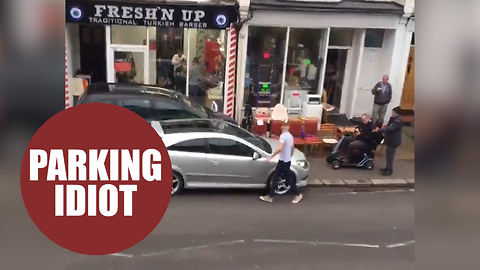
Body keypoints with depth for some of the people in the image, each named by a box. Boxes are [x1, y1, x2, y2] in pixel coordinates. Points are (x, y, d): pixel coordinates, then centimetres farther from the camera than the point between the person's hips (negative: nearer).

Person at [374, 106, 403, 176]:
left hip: (393, 141, -11)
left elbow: (389, 128, -32)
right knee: (389, 154, 18)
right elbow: (389, 126, 20)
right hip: (391, 140, 11)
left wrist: (379, 130, -32)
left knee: (390, 155, -4)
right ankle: (388, 168, 30)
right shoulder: (394, 118, 9)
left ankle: (389, 170, 4)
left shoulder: (397, 121, -25)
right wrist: (385, 127, 2)